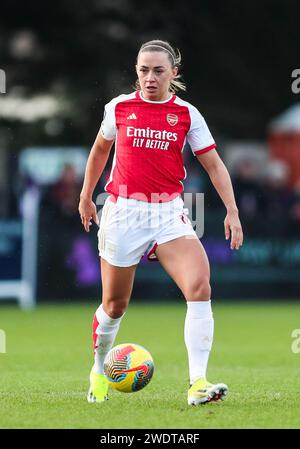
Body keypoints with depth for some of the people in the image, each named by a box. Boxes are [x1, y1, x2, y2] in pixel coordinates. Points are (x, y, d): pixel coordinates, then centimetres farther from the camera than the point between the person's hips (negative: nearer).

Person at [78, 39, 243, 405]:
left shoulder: (187, 114, 1)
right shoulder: (119, 107, 2)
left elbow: (214, 165, 3)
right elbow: (100, 150, 19)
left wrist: (232, 212, -6)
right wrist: (86, 197, 24)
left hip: (169, 213, 0)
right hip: (123, 211, 0)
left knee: (200, 287, -21)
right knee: (115, 305, 8)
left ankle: (197, 383, -22)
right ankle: (99, 370, 37)